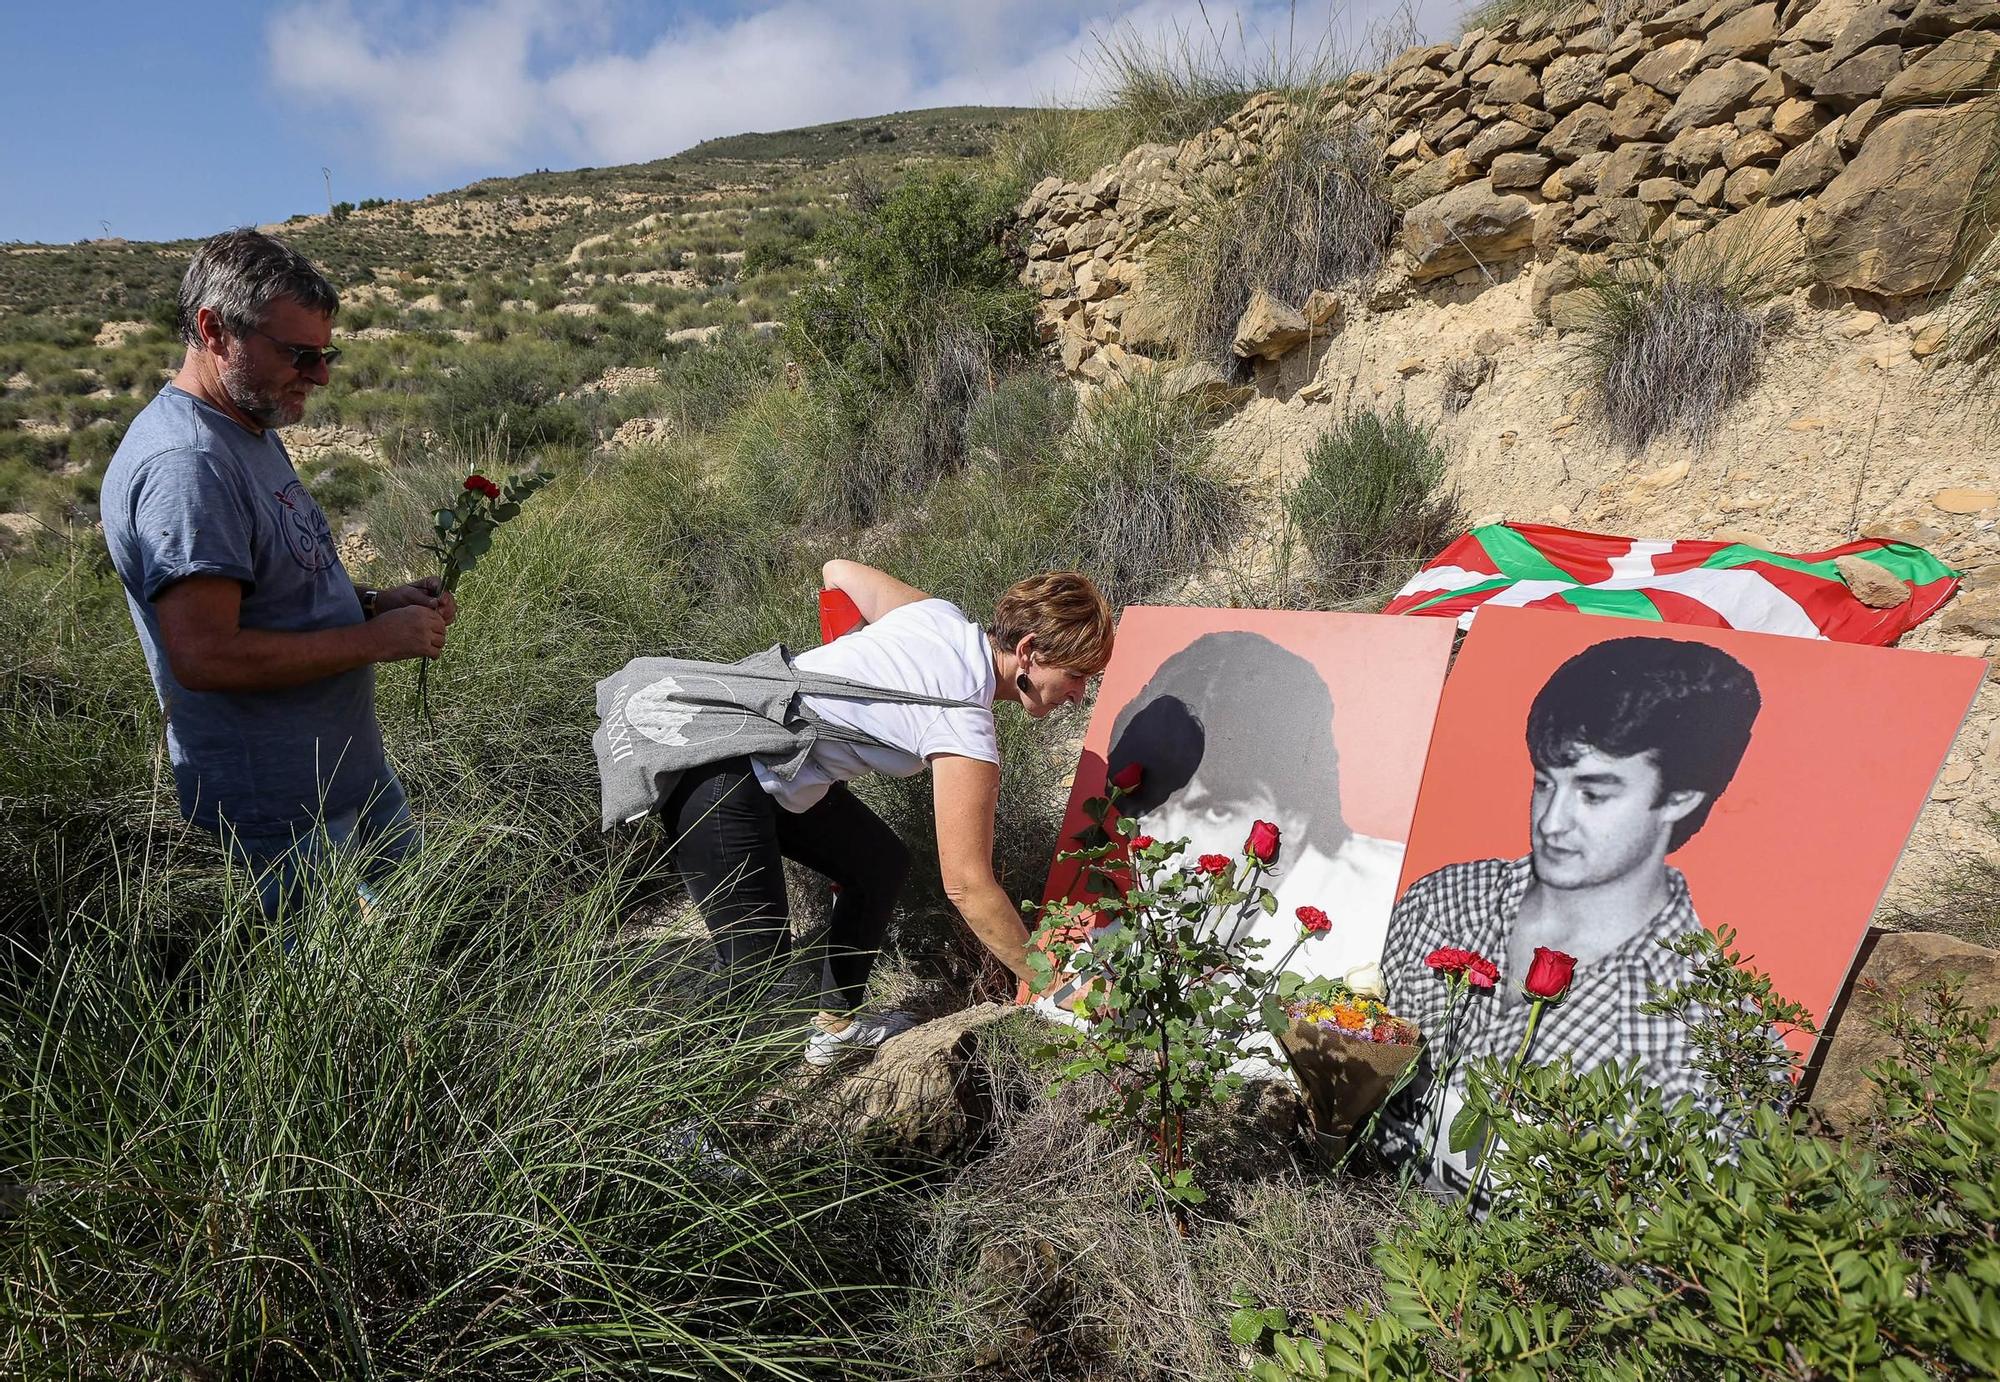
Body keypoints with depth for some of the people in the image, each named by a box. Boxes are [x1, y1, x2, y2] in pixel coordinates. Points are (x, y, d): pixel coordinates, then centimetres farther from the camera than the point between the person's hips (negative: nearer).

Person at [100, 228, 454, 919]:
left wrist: (373, 601, 2)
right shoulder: (183, 464, -23)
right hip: (283, 816, -10)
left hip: (351, 771, 10)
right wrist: (377, 638, -21)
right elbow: (205, 656, -29)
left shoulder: (252, 432, 11)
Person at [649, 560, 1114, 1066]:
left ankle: (837, 1024, 28)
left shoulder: (940, 614, 0)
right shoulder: (966, 726, -22)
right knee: (757, 957, -13)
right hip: (714, 773, -10)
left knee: (882, 864, 14)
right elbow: (968, 886, -21)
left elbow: (838, 570, 15)